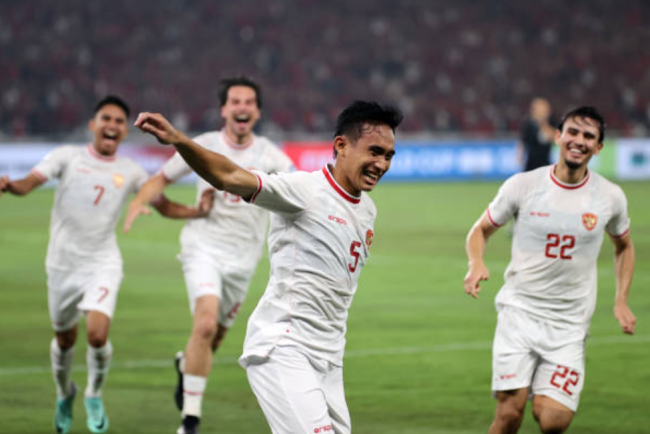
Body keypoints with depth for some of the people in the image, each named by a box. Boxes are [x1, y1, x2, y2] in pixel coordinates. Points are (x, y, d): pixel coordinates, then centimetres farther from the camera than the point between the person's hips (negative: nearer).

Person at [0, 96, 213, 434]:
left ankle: (94, 395, 9)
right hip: (63, 263, 0)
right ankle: (64, 394, 43)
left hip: (103, 264, 0)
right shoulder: (67, 157, -3)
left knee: (97, 334, -20)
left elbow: (165, 207, 11)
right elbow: (29, 183, -15)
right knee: (64, 339, 12)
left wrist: (199, 212, -8)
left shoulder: (130, 172, 3)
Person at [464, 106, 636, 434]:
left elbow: (623, 246, 20)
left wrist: (621, 301, 10)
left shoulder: (610, 197, 2)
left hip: (569, 324, 1)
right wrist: (476, 263, -12)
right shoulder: (523, 185, -3)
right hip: (519, 311, -1)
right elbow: (481, 229, 9)